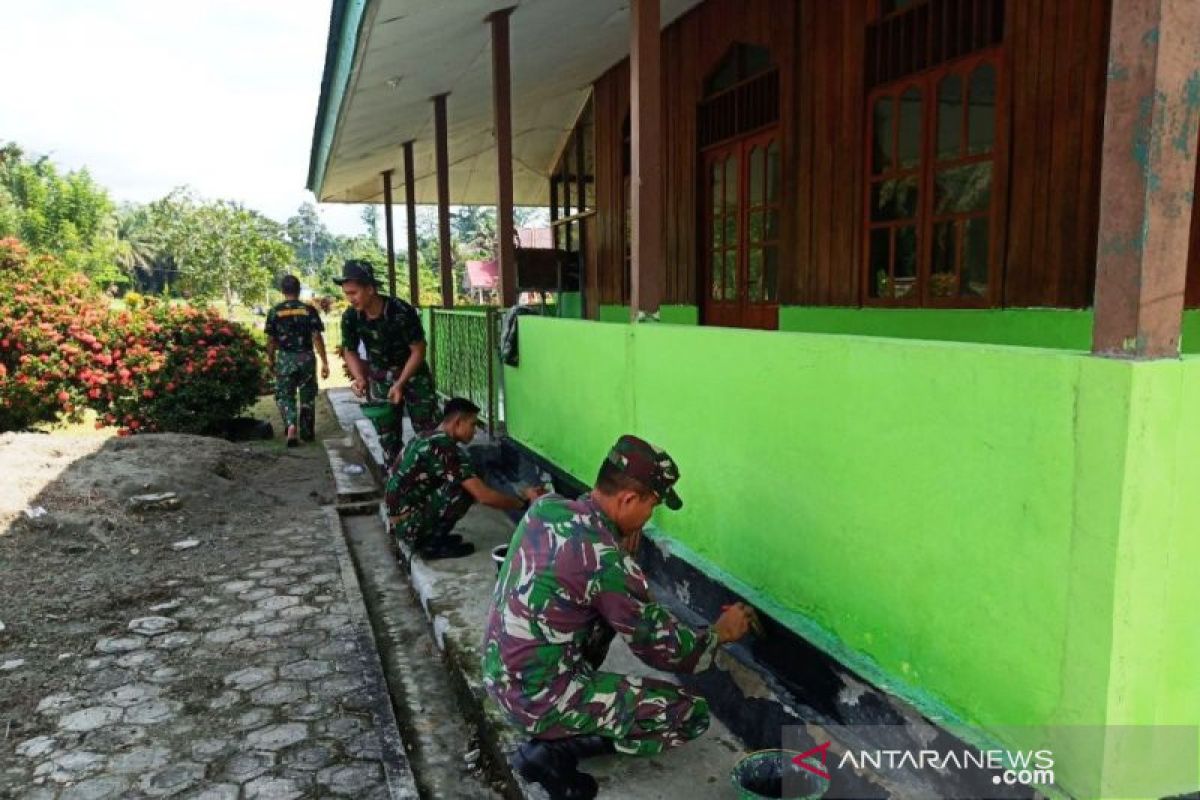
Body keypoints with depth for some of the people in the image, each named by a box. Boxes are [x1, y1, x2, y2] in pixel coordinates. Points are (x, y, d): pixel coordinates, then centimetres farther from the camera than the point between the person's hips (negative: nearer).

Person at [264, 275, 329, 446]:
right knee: (307, 395, 14)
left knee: (285, 395, 8)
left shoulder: (275, 311, -2)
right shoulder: (309, 310, -3)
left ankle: (291, 426, -14)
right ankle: (306, 432, 22)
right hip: (306, 358, 0)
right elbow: (317, 337, -7)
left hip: (285, 358, 0)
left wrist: (271, 360, 14)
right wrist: (324, 362, -4)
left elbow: (271, 339, 0)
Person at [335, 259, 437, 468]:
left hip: (413, 374, -3)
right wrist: (360, 378, -15)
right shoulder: (350, 318, -14)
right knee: (387, 435, 6)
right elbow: (350, 352, 2)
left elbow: (418, 350, -18)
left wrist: (400, 384, -23)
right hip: (379, 378, 4)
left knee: (428, 432, -5)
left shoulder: (402, 312, -27)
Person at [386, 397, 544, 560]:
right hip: (407, 523, -9)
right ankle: (432, 544, -4)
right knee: (465, 489, -17)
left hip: (399, 518, 9)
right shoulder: (445, 448, -20)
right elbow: (484, 496, -23)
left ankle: (426, 537, 14)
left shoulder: (429, 438, 10)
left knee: (468, 484, 13)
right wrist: (524, 503, -9)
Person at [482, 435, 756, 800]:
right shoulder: (606, 562, -25)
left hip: (497, 673, 8)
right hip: (537, 698, -8)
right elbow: (662, 648, -12)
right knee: (691, 714, -4)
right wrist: (719, 633, 6)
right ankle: (555, 749, -5)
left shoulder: (546, 506, -5)